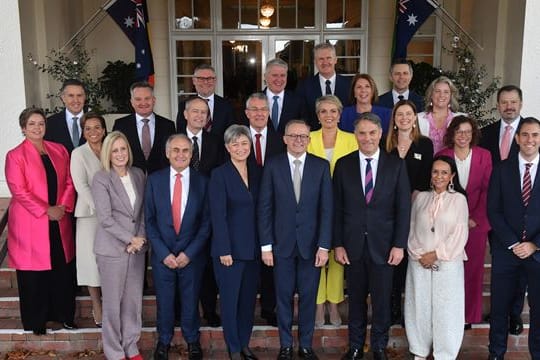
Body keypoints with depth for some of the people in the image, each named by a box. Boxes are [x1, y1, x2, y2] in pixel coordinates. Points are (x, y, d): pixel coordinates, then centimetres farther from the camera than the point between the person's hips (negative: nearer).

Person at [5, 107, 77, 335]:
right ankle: (36, 321, 21)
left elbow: (69, 182, 9)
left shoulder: (59, 151, 10)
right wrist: (46, 211, -15)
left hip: (59, 222, 4)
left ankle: (64, 314, 25)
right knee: (34, 274, 5)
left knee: (63, 270, 8)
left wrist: (63, 207, -7)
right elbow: (18, 190, -11)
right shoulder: (15, 156, -4)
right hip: (30, 224, -4)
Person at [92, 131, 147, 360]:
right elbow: (105, 218, -12)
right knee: (113, 301, 5)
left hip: (137, 247, 4)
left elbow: (144, 211, 8)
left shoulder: (138, 174, 7)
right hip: (112, 248, -4)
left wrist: (140, 238, -5)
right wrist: (130, 239, -12)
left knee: (134, 299, 10)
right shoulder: (101, 178, -8)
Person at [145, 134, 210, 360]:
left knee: (190, 301, 13)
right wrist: (163, 253, -9)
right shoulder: (154, 180, -2)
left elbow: (206, 222, -2)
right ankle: (164, 340, 35)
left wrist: (189, 253, -9)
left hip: (191, 255, 0)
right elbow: (149, 220, -2)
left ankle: (192, 340, 35)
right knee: (164, 301, 13)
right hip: (162, 255, 0)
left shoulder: (202, 182, -2)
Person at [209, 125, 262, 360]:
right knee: (230, 299, 5)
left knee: (249, 298, 12)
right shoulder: (219, 174, -8)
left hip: (253, 247, 5)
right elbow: (218, 215, -11)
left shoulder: (257, 172, 7)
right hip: (230, 247, -4)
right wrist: (224, 250, -15)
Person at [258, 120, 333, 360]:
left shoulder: (321, 166, 0)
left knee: (308, 297, 9)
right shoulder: (273, 166, -1)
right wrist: (265, 245, -4)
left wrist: (324, 245, -7)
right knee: (284, 297, 9)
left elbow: (326, 209, -2)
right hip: (282, 243, 0)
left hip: (311, 243, 1)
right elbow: (264, 208, -1)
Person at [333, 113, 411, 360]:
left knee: (382, 300, 8)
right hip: (352, 244, 1)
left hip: (383, 245, -1)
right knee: (356, 299, 11)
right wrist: (337, 244, -2)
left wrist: (399, 245, -6)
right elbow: (337, 208, 2)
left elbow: (403, 208, -1)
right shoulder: (343, 165, 2)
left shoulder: (396, 165, 0)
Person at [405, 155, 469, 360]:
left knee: (446, 309, 1)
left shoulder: (459, 199, 0)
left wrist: (437, 254, -9)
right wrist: (418, 254, -5)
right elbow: (411, 229, 7)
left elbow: (460, 234, -5)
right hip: (419, 263, 2)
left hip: (448, 263, -2)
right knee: (419, 306, 6)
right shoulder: (421, 197, 9)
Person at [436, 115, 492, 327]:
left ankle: (469, 316, 19)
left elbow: (487, 190, 1)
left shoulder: (484, 156, 2)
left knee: (473, 269, 5)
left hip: (476, 222, 1)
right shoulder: (442, 156, 1)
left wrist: (475, 218, -6)